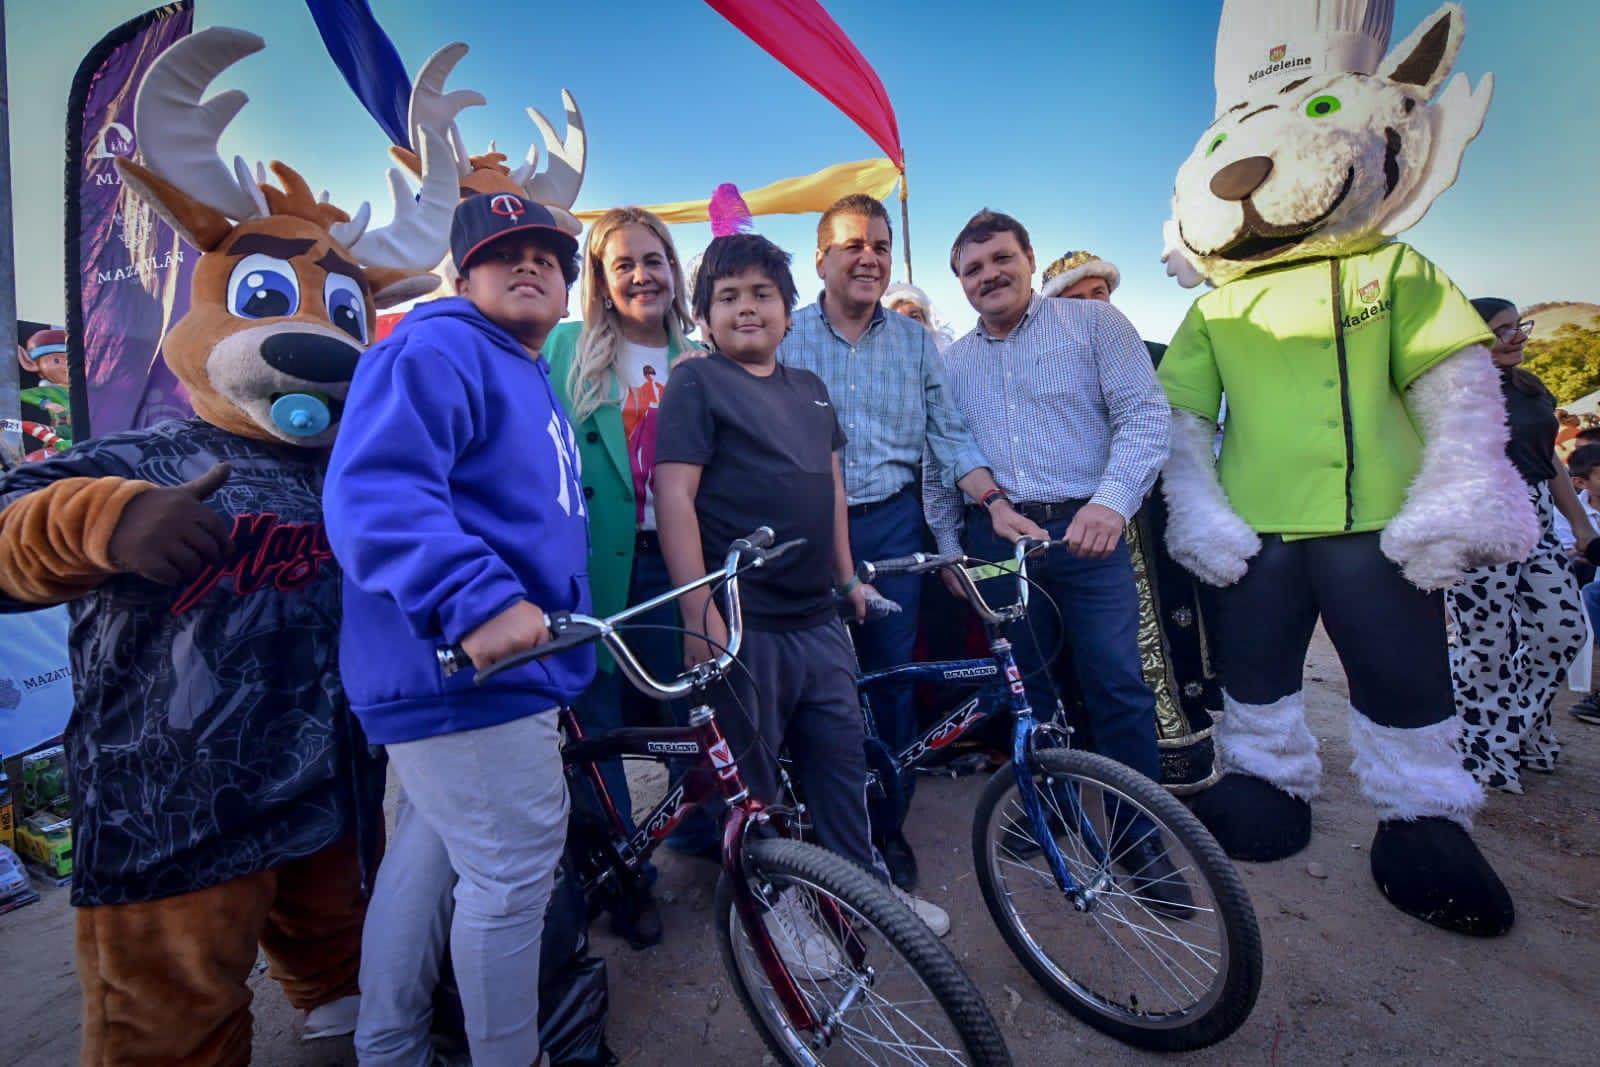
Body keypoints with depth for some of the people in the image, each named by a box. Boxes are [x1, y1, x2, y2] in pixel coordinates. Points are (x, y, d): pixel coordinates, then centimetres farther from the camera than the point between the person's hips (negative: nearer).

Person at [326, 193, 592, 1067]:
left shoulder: (533, 381, 21)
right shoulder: (437, 350, -11)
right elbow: (374, 491, -27)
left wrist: (563, 632, 32)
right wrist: (475, 601, -39)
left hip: (508, 672, 11)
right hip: (465, 674, -11)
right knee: (513, 880, 0)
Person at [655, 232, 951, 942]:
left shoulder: (810, 389, 15)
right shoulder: (696, 383, -5)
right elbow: (674, 496, -13)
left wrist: (848, 577, 19)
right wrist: (699, 613, -18)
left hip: (818, 617, 6)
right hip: (742, 621, -6)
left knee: (842, 753, 16)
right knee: (751, 778, 8)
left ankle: (864, 883, 36)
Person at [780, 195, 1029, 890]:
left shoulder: (914, 340, 10)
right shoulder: (786, 337, 2)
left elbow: (949, 434, 8)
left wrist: (995, 502, -5)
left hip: (893, 525, 2)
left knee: (892, 675, 7)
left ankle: (887, 822, 26)